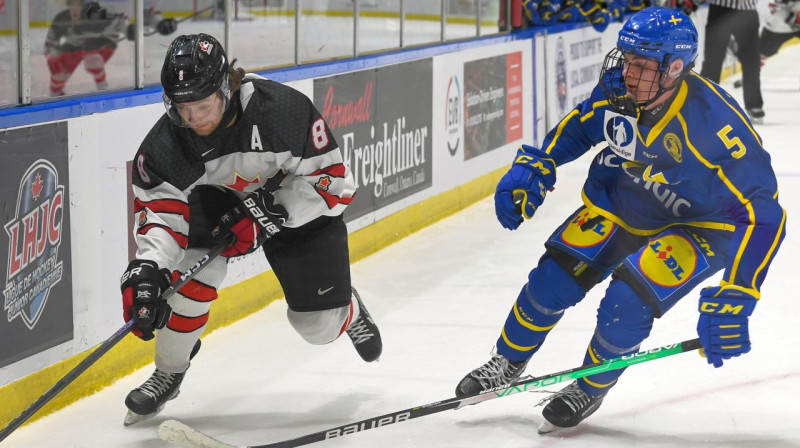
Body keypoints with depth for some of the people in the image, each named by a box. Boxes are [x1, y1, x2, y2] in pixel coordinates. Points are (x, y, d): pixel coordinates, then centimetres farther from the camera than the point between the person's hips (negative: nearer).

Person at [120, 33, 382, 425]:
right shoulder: (166, 143, -27)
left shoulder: (283, 110, -37)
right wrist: (145, 272, -42)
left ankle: (349, 311, 40)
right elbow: (160, 209, -25)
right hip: (217, 199, 2)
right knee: (193, 271, -23)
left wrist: (266, 215, -35)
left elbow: (333, 180, -30)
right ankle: (168, 373, 2)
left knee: (319, 326, -1)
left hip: (295, 201, -2)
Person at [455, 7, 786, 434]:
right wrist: (533, 167, -8)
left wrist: (733, 298, -43)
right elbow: (580, 125, 5)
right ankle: (507, 362, 21)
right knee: (554, 276, -6)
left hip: (697, 226, -5)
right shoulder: (617, 87, -19)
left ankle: (590, 388, 9)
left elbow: (763, 214, -37)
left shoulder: (715, 123, -37)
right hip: (619, 202, 5)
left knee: (627, 303, -21)